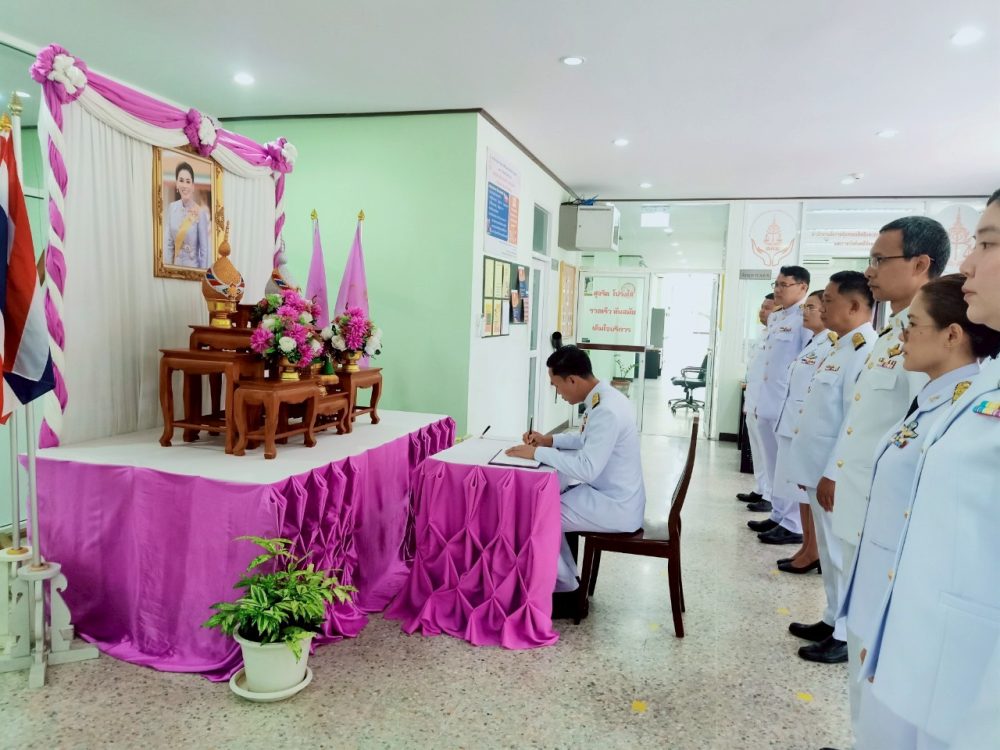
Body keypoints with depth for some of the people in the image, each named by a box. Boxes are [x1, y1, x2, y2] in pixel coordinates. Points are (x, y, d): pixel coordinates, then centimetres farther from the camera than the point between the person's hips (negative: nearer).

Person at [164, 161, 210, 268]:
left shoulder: (200, 212, -14)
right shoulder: (171, 208, 0)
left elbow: (204, 249, -11)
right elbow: (168, 243, 2)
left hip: (193, 266, -4)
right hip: (175, 265, 4)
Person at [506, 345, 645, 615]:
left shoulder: (606, 411, -27)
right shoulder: (604, 398, 4)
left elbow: (587, 468, -31)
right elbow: (587, 439, 20)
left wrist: (537, 453, -23)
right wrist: (550, 440, 8)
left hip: (615, 507, -10)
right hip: (614, 495, 10)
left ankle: (566, 592, 9)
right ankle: (566, 580, 19)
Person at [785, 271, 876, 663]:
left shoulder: (865, 351, -19)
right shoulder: (842, 347, 12)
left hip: (837, 476, -9)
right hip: (820, 470, 9)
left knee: (844, 555, 4)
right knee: (830, 552, 19)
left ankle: (848, 636, 18)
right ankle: (833, 620, 32)